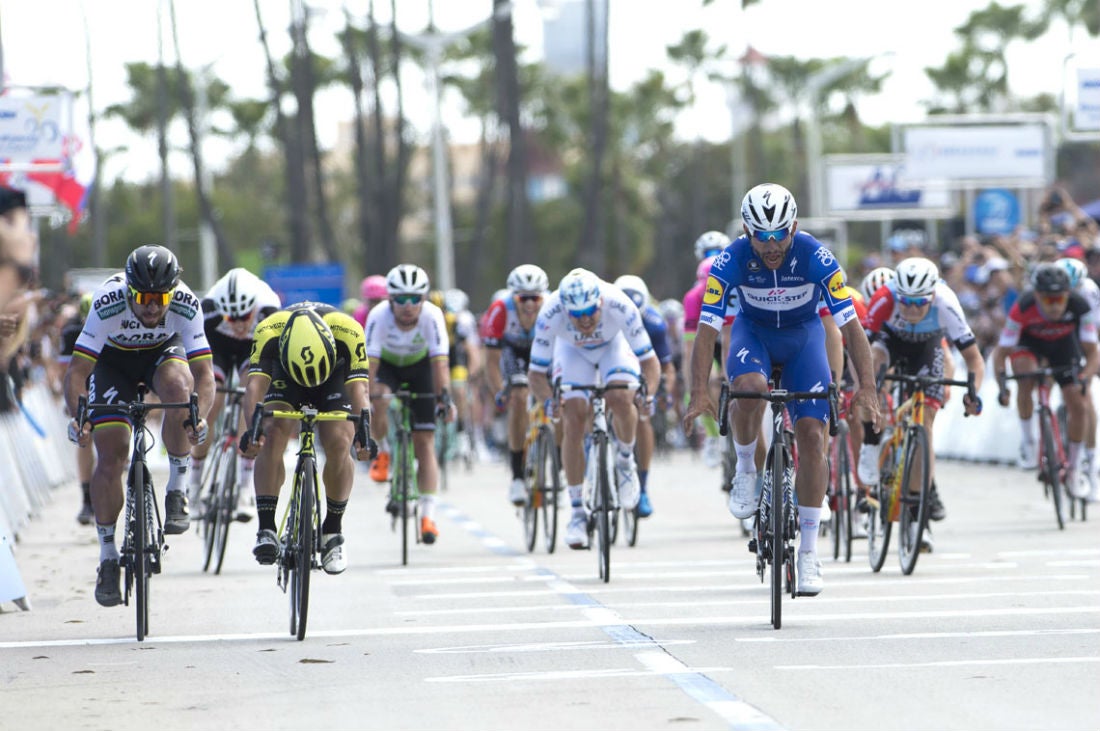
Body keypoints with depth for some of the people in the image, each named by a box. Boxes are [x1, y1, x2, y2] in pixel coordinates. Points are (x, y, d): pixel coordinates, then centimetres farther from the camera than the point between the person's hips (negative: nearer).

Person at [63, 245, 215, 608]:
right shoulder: (108, 304, -35)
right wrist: (77, 415, -51)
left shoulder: (185, 305, -32)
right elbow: (77, 370, -35)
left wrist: (200, 415, -52)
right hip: (112, 359, 0)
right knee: (111, 457, -12)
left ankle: (177, 490, -17)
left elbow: (203, 372, -34)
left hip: (163, 351, 0)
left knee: (179, 388, -35)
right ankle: (108, 558, 2)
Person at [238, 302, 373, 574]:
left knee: (339, 444, -22)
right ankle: (266, 529, -22)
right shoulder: (268, 332, -37)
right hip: (285, 374, 0)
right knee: (273, 435, -25)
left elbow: (359, 388, -42)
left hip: (336, 373, 0)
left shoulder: (348, 331, -38)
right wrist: (252, 428, -62)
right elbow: (254, 385, -44)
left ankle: (333, 531, -2)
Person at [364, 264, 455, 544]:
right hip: (387, 364, 0)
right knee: (377, 402, -34)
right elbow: (369, 362, -36)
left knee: (425, 442, -9)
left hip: (419, 366, 0)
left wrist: (444, 397, -50)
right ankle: (383, 452, -3)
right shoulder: (379, 317, -33)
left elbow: (440, 361, -38)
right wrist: (370, 397, -47)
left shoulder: (432, 316, -32)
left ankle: (428, 516, -8)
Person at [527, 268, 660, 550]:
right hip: (572, 351, 1)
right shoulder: (551, 314, -37)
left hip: (614, 345, -1)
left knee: (621, 399, -30)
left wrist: (647, 391, -51)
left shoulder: (619, 305, -39)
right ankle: (578, 512, -4)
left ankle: (625, 461, 1)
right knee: (572, 423, -14)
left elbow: (649, 360, -31)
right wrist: (549, 398, -50)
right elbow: (536, 373, -29)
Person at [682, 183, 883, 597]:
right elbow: (706, 331, -27)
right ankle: (745, 469, -6)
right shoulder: (731, 261, -27)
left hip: (804, 334, 0)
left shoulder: (816, 258, -28)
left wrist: (866, 389, -39)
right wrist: (699, 393, -39)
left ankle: (809, 550, -4)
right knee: (749, 388, -35)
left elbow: (851, 326, -28)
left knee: (811, 433, -12)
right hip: (752, 331, 0)